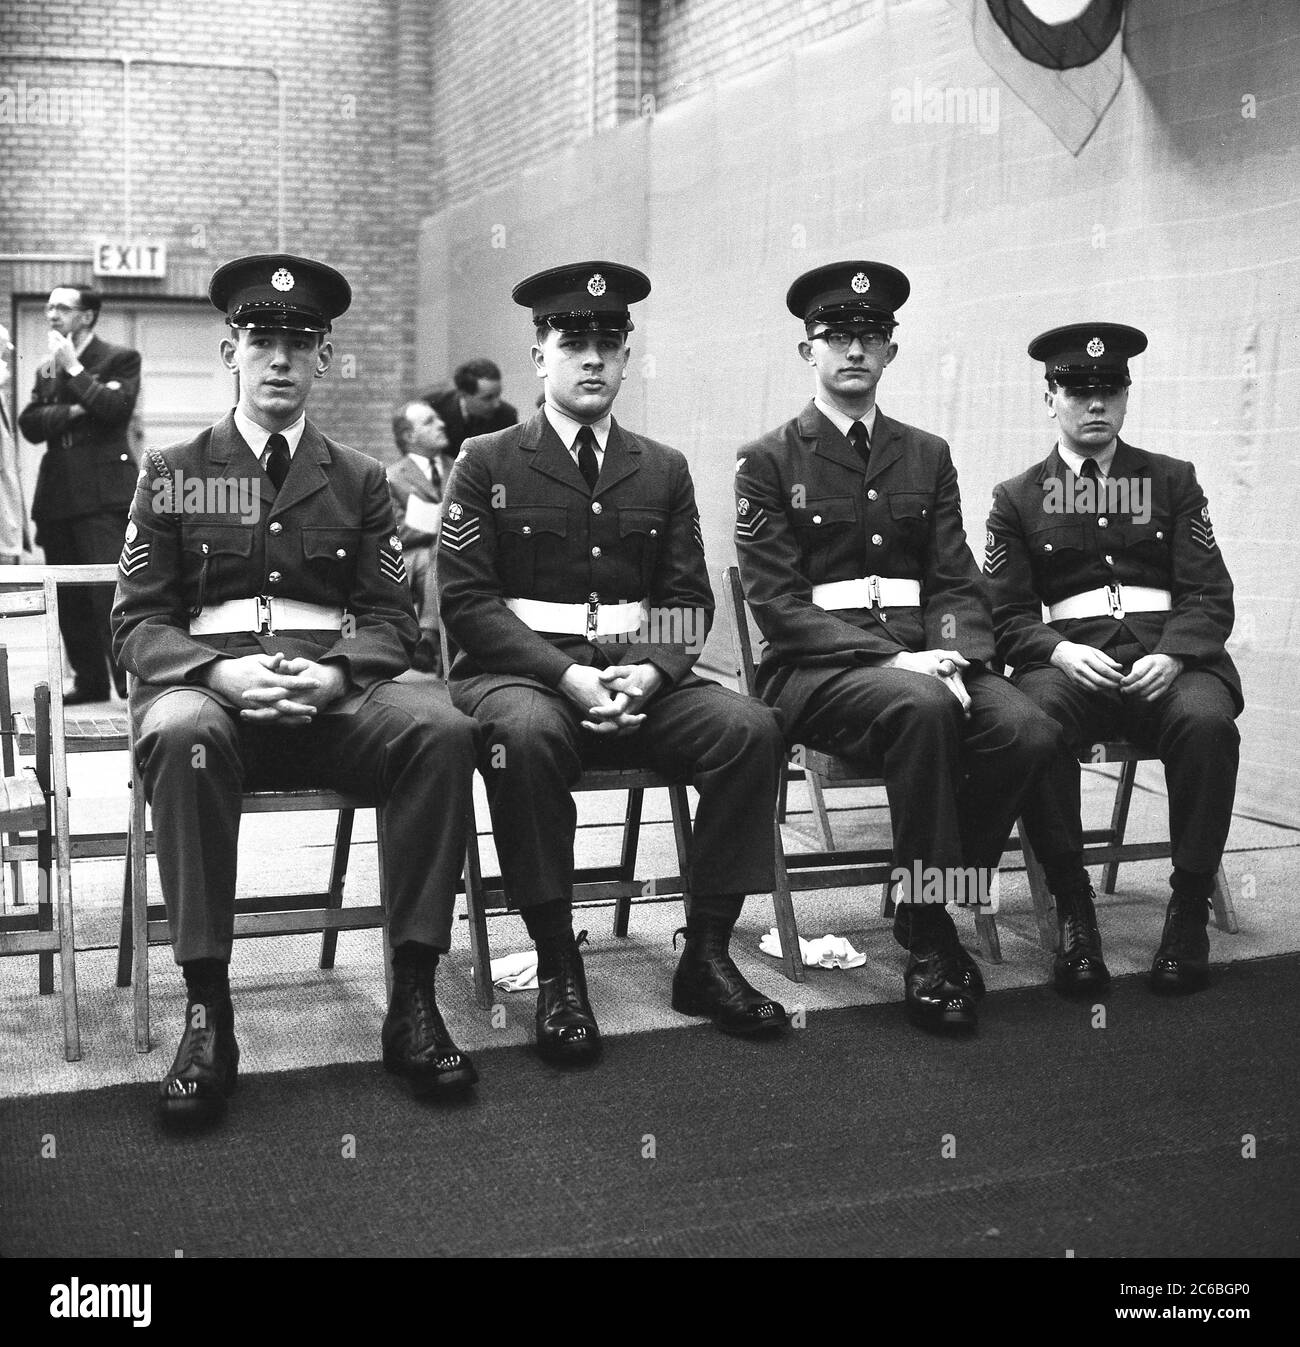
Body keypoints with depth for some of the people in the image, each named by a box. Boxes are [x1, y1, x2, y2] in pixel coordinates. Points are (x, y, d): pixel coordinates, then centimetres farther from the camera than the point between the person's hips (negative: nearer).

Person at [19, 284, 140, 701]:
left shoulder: (120, 358, 4)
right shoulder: (46, 370, 21)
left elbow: (116, 407, -13)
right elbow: (29, 424, 8)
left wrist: (73, 368, -7)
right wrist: (70, 411, -7)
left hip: (103, 493, -6)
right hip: (58, 494, 6)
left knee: (111, 588, -13)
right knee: (69, 596, 7)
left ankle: (132, 679, -10)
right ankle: (88, 680, 14)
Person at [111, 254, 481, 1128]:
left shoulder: (360, 480, 15)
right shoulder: (172, 474, 11)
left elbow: (391, 619, 8)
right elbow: (138, 622, 5)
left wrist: (332, 673, -15)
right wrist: (220, 670, -16)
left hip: (334, 693, 1)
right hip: (207, 681, -1)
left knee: (442, 729, -30)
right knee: (184, 735, -37)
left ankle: (414, 998, -23)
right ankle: (208, 1010, -29)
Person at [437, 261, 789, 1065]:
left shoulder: (664, 471, 14)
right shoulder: (487, 465, 5)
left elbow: (690, 602, 9)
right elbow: (467, 601, -4)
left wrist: (649, 674, -13)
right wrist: (568, 676, -17)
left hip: (639, 676, 3)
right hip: (517, 671, -3)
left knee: (751, 728, -23)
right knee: (528, 736, -37)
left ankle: (707, 954, -12)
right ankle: (558, 968, -23)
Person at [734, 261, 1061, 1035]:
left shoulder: (928, 456, 16)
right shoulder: (769, 462, 3)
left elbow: (957, 583, 11)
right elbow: (777, 602, -6)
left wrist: (954, 655, -12)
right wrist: (889, 660, -19)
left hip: (922, 658, 4)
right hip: (815, 667, -4)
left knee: (1028, 730, -25)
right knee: (923, 708, -35)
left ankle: (929, 904, -6)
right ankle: (929, 938, -21)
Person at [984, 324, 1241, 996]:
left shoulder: (1172, 481, 16)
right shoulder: (1017, 499, 13)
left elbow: (1210, 596, 8)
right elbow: (1006, 616, 7)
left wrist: (1172, 656, -12)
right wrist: (1060, 651, -15)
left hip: (1168, 658, 1)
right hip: (1069, 660, 0)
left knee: (1206, 720, -34)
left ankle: (1189, 909, -19)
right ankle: (1073, 910, -22)